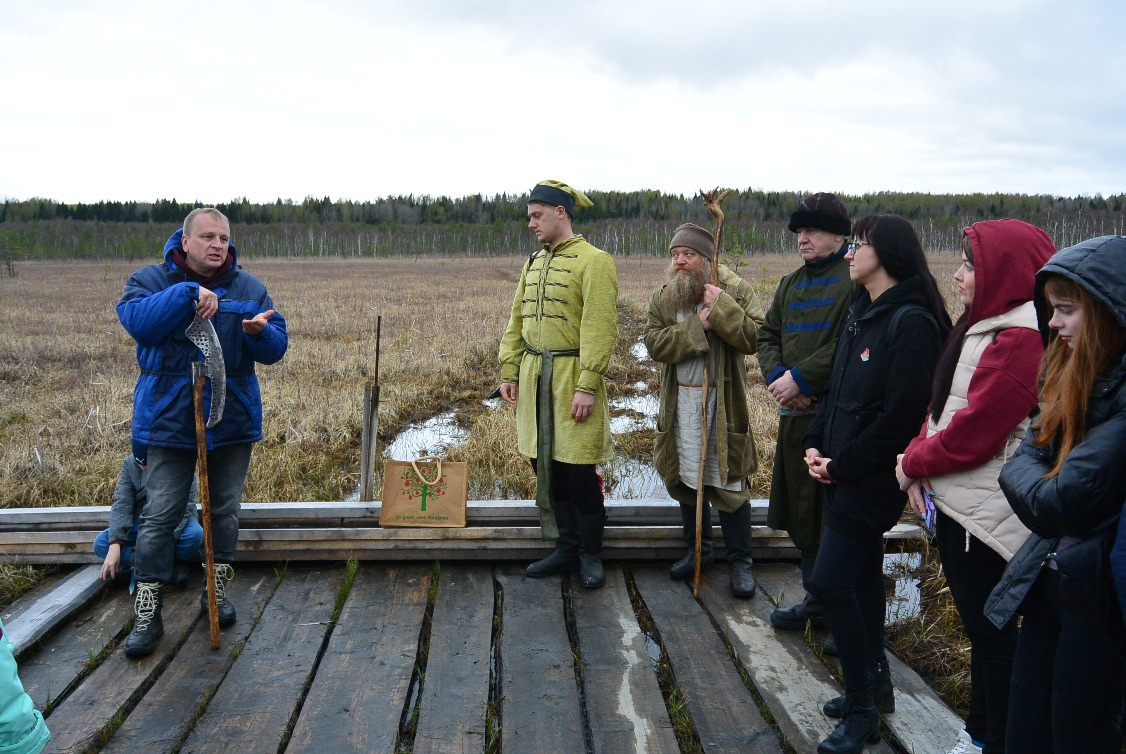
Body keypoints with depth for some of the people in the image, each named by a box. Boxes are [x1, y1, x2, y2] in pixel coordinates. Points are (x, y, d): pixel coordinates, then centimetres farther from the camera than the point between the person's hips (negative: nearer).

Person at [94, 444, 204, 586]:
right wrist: (115, 545, -29)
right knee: (100, 543, -19)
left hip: (176, 523, -3)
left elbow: (184, 508, -24)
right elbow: (121, 504, -16)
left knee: (195, 534, -35)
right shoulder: (129, 464, -10)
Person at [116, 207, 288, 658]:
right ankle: (146, 612, 10)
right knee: (160, 515, 0)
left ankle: (217, 590, 31)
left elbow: (275, 348, -2)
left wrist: (260, 332, -24)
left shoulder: (249, 288, 4)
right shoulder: (152, 280, -1)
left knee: (225, 510, 13)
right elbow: (137, 321, -22)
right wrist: (187, 295, -29)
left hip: (233, 419, 3)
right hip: (170, 418, -2)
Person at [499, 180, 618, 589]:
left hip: (571, 377, -7)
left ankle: (591, 553, 15)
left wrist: (587, 386, -20)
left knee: (578, 469, -1)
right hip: (534, 376, 7)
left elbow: (599, 328, -16)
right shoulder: (533, 262, 13)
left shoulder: (594, 261, -9)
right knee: (547, 467, 10)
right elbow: (516, 321, 15)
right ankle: (567, 547, 23)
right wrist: (509, 372, 8)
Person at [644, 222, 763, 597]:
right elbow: (655, 344, -11)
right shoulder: (662, 298, 4)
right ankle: (698, 549, 31)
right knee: (686, 479, 13)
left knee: (728, 483, 0)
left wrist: (721, 308, -25)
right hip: (680, 402, 4)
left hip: (722, 403, -4)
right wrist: (697, 326, -20)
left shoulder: (735, 290, -5)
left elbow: (756, 337, -17)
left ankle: (740, 561, 14)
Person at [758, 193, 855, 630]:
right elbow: (768, 335, 16)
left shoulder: (856, 279, -9)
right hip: (795, 414, 8)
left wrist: (800, 378, -18)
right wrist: (777, 377, -4)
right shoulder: (791, 284, 19)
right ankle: (817, 600, 30)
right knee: (801, 512, 15)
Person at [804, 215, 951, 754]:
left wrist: (844, 464, -16)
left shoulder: (911, 322, -17)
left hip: (871, 478, -9)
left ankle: (861, 709, 5)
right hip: (843, 473, 9)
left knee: (830, 582, -8)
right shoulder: (861, 313, 11)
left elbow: (900, 415, -20)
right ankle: (872, 683, 31)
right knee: (861, 576, 17)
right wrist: (816, 444, 4)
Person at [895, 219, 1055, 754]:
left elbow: (975, 433, -22)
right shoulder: (981, 326, 13)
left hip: (984, 514, -10)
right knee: (980, 626, 20)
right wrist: (920, 456, -2)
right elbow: (943, 405, 13)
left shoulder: (1019, 338, -20)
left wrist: (914, 463, -8)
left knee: (989, 631, 4)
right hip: (955, 503, 10)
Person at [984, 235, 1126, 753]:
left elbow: (1055, 504, -23)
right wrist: (1034, 476, -9)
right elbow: (1027, 458, 10)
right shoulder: (1079, 375, 7)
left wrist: (1025, 476, -5)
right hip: (1050, 586, 8)